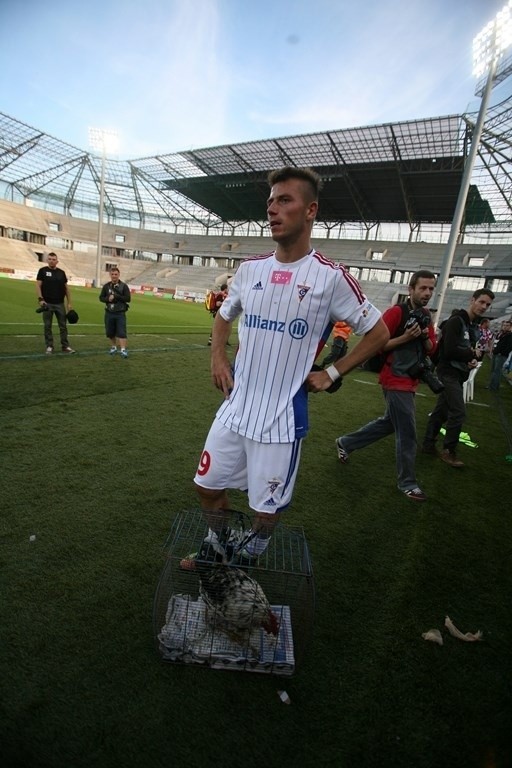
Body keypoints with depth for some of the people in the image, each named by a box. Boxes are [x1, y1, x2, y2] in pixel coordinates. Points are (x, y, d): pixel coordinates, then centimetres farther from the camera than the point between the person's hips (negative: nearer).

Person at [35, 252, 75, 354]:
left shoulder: (61, 272, 10)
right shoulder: (43, 271, 1)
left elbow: (66, 288, 12)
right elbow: (38, 285, -3)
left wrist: (69, 303, 7)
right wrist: (40, 299, -15)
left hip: (60, 304, 3)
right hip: (47, 303, -3)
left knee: (63, 325, 5)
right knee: (47, 326, 2)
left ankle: (65, 346, 13)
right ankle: (49, 346, 10)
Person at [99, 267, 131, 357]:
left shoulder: (124, 286, -2)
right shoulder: (106, 286, 7)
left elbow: (128, 298, -9)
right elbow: (101, 297, 9)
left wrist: (116, 297, -16)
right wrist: (108, 299, -12)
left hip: (120, 313, -4)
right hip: (109, 313, 4)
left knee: (121, 332, -10)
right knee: (110, 332, 12)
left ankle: (123, 350, -10)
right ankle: (113, 347, 30)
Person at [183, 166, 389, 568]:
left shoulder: (330, 276, -10)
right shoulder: (250, 269, 5)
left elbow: (378, 332, -1)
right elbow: (224, 316, 22)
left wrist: (331, 374, -6)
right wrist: (218, 357, 6)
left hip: (282, 416, -5)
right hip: (235, 406, 5)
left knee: (267, 506, 11)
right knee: (209, 486, 17)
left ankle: (248, 563, 44)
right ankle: (216, 549, 46)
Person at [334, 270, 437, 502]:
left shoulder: (426, 316, 11)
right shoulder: (396, 312, -14)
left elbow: (432, 350, 13)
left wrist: (426, 337, -7)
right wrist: (405, 337, -24)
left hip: (409, 380, 9)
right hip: (396, 380, -9)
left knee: (389, 423, 20)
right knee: (407, 432, -2)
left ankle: (345, 443, 35)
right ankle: (408, 483, 15)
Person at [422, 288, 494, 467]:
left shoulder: (474, 327, 15)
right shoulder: (455, 321, -14)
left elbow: (474, 350, 19)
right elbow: (450, 351, -24)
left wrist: (474, 359, -5)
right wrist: (473, 355, -9)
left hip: (459, 374, 9)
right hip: (449, 372, -9)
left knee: (441, 410, 11)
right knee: (458, 412, -10)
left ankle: (428, 444, 19)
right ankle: (449, 451, 3)